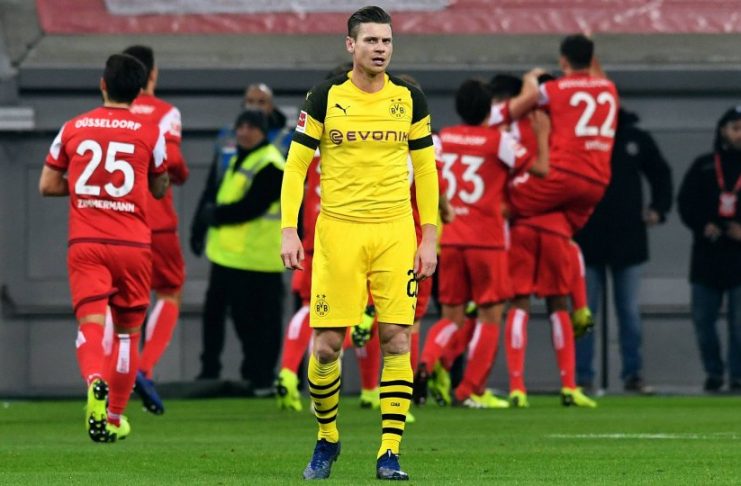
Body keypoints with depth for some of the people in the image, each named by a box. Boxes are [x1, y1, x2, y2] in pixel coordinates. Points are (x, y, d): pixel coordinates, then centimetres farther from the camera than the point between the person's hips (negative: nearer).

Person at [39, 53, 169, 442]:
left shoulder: (73, 129, 4)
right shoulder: (149, 133, 1)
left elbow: (47, 185, 9)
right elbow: (159, 189, 13)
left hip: (85, 243, 0)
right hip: (133, 245, 0)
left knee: (91, 325, -10)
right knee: (127, 331, 14)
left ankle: (96, 382, -41)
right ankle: (116, 416, 19)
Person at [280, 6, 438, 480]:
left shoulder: (410, 99, 4)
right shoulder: (325, 98, -1)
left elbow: (425, 169, 11)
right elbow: (296, 165, 3)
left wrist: (429, 237, 6)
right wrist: (289, 231, -6)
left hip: (395, 231, 1)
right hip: (338, 229, -1)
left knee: (397, 340, -7)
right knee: (327, 343, -3)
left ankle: (390, 454, -4)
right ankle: (327, 438, 20)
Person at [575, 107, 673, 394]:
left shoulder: (636, 139, 4)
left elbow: (661, 173, 17)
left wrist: (658, 209, 6)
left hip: (628, 239, 2)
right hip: (588, 240, -2)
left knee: (629, 310, 7)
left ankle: (633, 374, 13)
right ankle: (582, 377, 4)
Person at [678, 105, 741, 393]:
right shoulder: (703, 166, 8)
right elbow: (685, 203, 5)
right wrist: (703, 226, -10)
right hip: (707, 254, 2)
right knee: (702, 319, 3)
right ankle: (713, 374, 15)